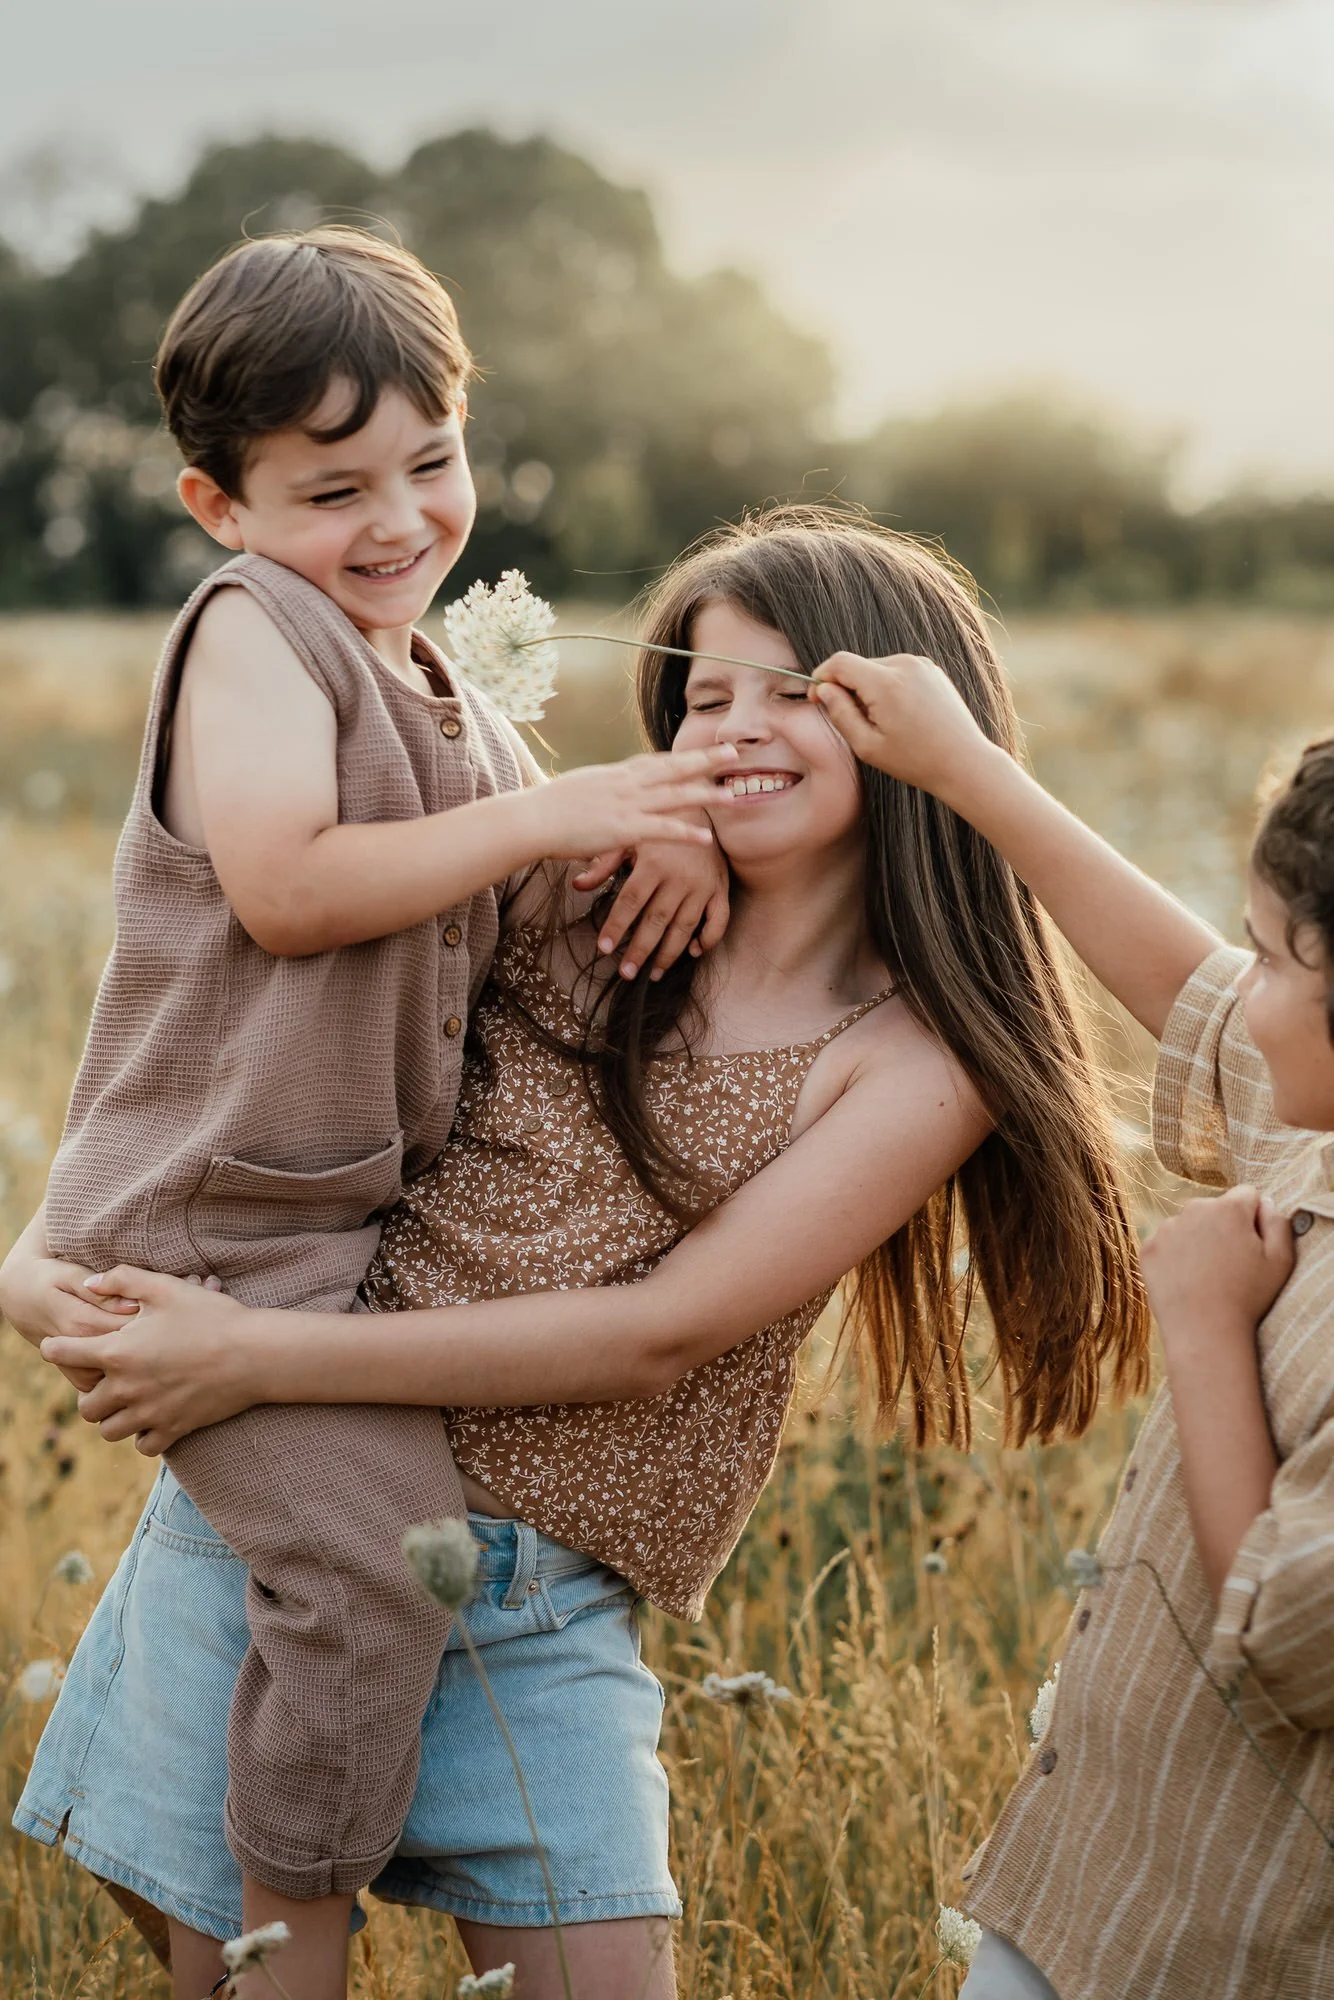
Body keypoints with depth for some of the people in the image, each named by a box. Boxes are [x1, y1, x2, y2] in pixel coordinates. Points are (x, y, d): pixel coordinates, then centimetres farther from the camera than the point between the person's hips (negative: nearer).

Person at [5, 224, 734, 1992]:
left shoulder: (442, 686, 15)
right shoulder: (251, 633, -11)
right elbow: (285, 887, -25)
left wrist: (658, 832, -4)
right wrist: (547, 814, -20)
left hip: (363, 1213, 9)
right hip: (213, 1228, -9)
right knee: (374, 1545, -20)